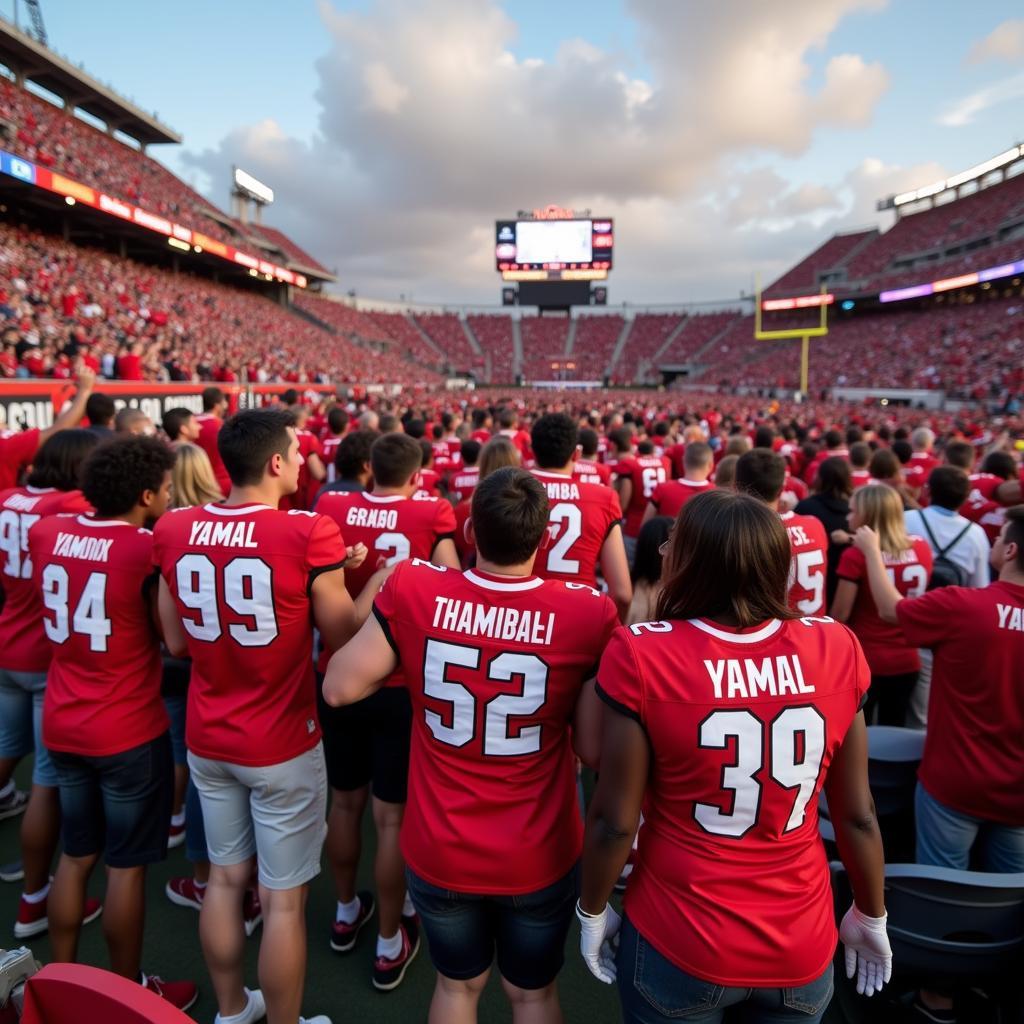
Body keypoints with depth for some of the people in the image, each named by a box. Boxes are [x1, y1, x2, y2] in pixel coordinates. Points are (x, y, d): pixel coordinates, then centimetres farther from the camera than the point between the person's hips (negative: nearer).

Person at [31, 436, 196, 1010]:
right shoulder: (148, 548, -21)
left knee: (76, 856, 22)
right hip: (130, 733, -6)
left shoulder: (47, 533, -2)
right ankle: (129, 991, 29)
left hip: (63, 725, 6)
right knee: (127, 865, 11)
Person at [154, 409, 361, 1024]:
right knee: (283, 900, 11)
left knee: (225, 879, 24)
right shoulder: (310, 534, -21)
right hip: (282, 746, -6)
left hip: (207, 740, 6)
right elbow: (342, 636, -10)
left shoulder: (175, 531, -5)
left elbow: (177, 643, 5)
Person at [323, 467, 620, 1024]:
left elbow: (339, 687, -10)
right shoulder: (589, 612, -21)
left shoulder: (413, 591, -20)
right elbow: (593, 746, -14)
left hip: (439, 852, 1)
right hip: (539, 856, -1)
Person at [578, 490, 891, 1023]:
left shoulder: (642, 656, -24)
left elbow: (615, 820, -16)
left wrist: (592, 910, 2)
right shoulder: (836, 649, -14)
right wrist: (871, 916, 13)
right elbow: (857, 813, -4)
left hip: (678, 945, -2)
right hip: (802, 947, 2)